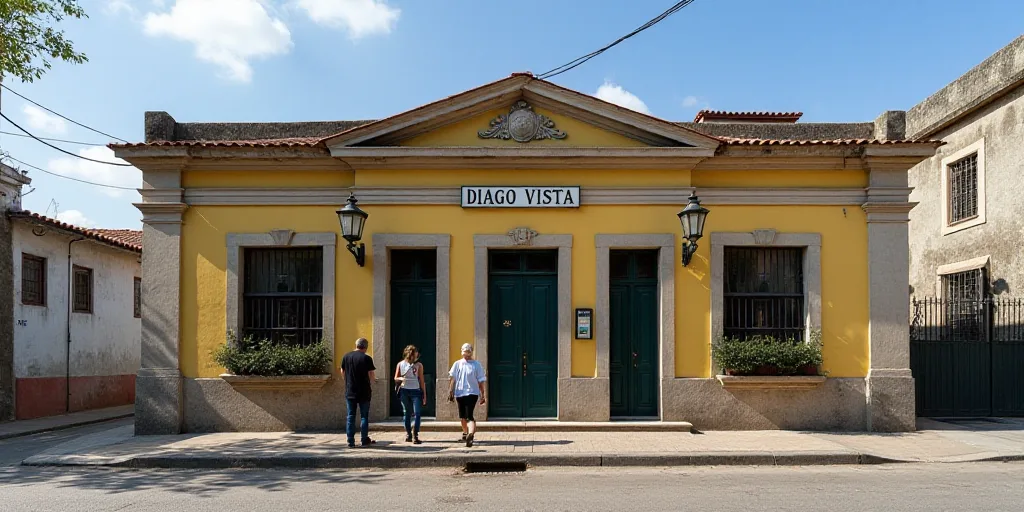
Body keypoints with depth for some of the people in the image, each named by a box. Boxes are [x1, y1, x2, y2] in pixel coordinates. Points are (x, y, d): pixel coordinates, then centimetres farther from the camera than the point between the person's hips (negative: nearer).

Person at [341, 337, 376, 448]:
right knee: (364, 416, 7)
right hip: (364, 392, -3)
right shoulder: (367, 358, -10)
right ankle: (364, 440, 11)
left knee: (350, 417, 7)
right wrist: (374, 377, 12)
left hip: (350, 392, 3)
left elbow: (342, 373, 10)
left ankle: (351, 442, 6)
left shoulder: (346, 357, 2)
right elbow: (371, 377, -10)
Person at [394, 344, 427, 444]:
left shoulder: (419, 365, 2)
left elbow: (421, 380, 5)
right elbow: (396, 378, 10)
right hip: (404, 391, 1)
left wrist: (424, 395, 3)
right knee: (406, 413, 8)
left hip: (416, 391, -1)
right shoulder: (400, 364, 3)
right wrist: (401, 378, -14)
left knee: (417, 413, -11)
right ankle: (408, 434, 21)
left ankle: (415, 436, -10)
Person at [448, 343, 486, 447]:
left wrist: (482, 395, -1)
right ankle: (465, 433, 37)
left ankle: (470, 434, -32)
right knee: (462, 416, 16)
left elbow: (480, 381, 0)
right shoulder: (457, 364, 6)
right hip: (459, 393, 4)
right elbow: (453, 378, 6)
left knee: (469, 416, -19)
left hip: (472, 392, -4)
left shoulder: (476, 364, -1)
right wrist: (451, 391, -4)